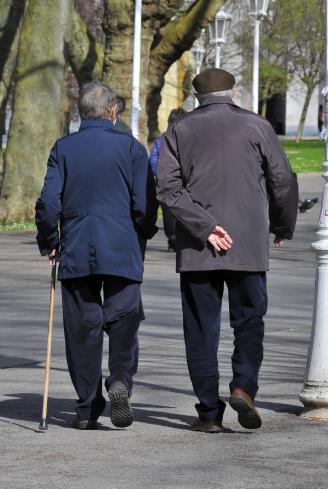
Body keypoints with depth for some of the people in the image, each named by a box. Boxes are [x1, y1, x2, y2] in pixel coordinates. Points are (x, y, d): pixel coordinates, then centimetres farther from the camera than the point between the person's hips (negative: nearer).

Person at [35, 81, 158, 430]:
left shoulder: (63, 149, 3)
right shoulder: (131, 148, 0)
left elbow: (49, 203, -3)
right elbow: (145, 205, -3)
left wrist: (48, 243, 12)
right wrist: (142, 237, 15)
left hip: (75, 253, 1)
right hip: (122, 252, -1)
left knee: (82, 327, 5)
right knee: (123, 320, 6)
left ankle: (87, 409, 6)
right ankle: (120, 380, -17)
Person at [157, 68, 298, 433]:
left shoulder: (179, 131, 6)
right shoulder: (256, 126, 3)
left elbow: (168, 187, -6)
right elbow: (283, 181, 3)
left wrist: (205, 227, -10)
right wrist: (283, 227, 18)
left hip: (196, 249, 1)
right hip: (249, 245, -1)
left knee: (201, 328, 5)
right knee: (249, 320, 11)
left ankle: (209, 411, 2)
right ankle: (243, 385, -11)